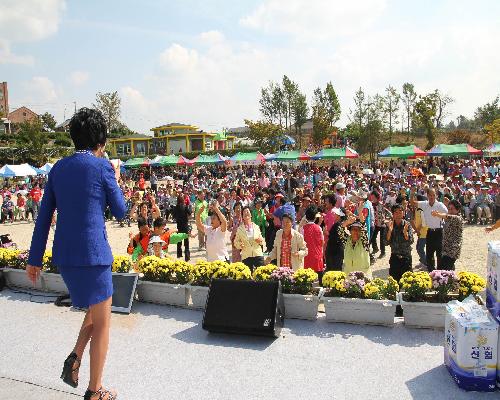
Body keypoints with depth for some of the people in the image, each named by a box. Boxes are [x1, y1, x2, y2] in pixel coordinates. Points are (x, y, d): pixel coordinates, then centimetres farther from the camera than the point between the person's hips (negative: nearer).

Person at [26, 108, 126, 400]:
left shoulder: (58, 168, 9)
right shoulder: (102, 166, -9)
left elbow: (44, 216, 9)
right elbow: (120, 211, 0)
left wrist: (35, 259, 14)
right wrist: (116, 181, 15)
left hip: (64, 254, 7)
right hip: (93, 253, -7)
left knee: (95, 309, 27)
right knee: (102, 322, 8)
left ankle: (74, 359, 14)